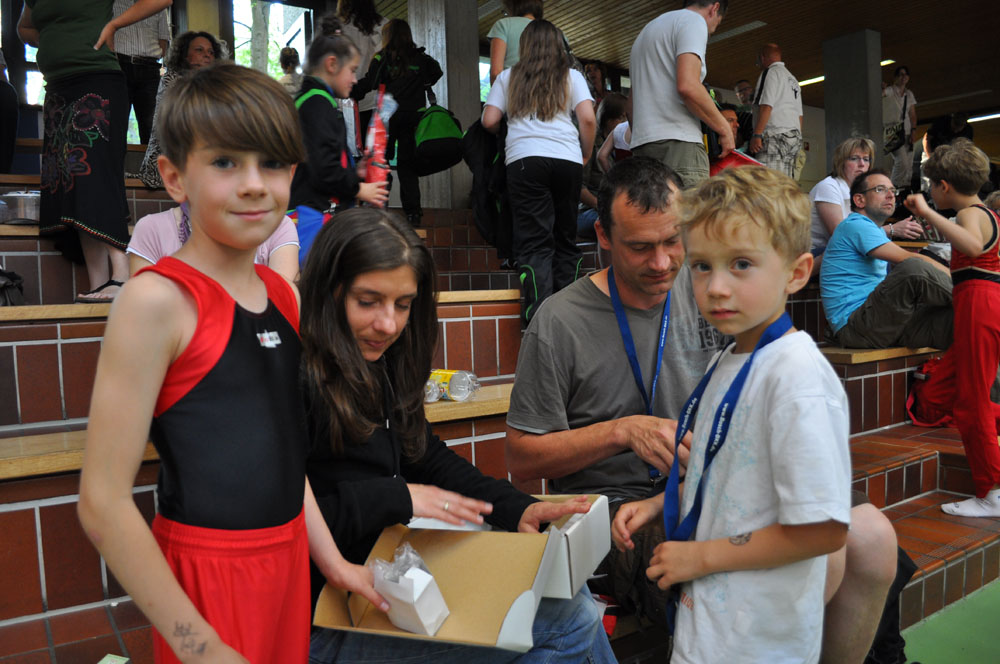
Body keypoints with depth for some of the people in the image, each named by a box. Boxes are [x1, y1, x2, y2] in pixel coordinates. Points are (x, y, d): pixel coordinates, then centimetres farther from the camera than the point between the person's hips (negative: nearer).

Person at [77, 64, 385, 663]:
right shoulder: (157, 299, -17)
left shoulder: (284, 294, 3)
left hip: (288, 557, 6)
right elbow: (103, 503, -17)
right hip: (206, 574, -6)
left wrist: (330, 559, 12)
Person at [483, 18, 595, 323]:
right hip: (567, 160, 1)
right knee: (565, 240, 10)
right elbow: (588, 118, 3)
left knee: (534, 242, -6)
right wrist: (586, 155, 17)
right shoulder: (571, 76, 16)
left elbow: (489, 121, 11)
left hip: (524, 159, -1)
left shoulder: (508, 77, 17)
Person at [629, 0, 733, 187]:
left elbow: (632, 102, 27)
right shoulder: (694, 20, 3)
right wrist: (725, 129, -6)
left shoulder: (649, 28, 31)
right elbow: (687, 86, -14)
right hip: (678, 143, -8)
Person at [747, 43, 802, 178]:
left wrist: (756, 135, -17)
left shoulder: (770, 72, 1)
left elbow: (766, 106, -12)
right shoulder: (793, 79, 29)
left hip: (775, 136, -9)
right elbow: (799, 114, 24)